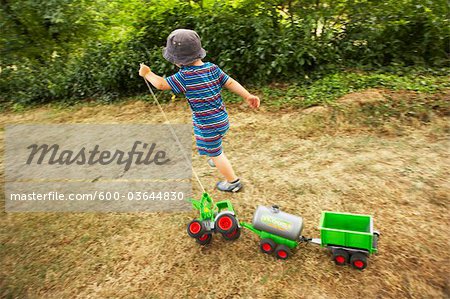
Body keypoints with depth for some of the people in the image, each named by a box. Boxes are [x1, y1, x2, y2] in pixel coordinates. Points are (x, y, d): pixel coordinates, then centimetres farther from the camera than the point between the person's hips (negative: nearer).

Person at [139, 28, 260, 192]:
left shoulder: (185, 76, -22)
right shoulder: (212, 68, -4)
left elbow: (161, 84, -14)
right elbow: (231, 82, -4)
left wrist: (147, 73, 4)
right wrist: (248, 96, 1)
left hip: (208, 125, -7)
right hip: (222, 118, 7)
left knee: (215, 153, 12)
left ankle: (233, 181, 25)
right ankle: (219, 160, 59)